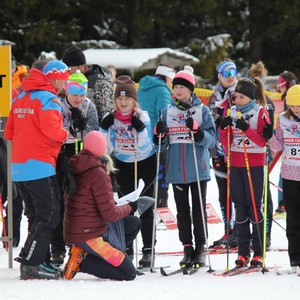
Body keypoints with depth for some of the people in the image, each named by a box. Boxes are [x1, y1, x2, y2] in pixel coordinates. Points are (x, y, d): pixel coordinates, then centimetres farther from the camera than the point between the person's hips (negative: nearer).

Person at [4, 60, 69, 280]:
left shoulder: (21, 98, 16)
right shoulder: (49, 99, -10)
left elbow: (9, 132, 19)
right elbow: (51, 128, -24)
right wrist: (64, 135, -6)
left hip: (19, 168, 9)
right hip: (40, 166, -9)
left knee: (36, 216, 16)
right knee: (49, 214, -6)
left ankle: (40, 260, 17)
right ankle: (31, 264, -13)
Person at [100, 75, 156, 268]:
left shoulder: (142, 117, -18)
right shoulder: (111, 119, -10)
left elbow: (144, 148, -24)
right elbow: (108, 148, -10)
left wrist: (140, 129, -39)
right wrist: (105, 129, -23)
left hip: (146, 164, -3)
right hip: (124, 165, 3)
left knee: (145, 207, -6)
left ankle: (148, 250, -1)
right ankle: (126, 249, 12)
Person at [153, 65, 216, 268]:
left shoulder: (202, 110, 0)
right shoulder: (168, 111, 9)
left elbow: (211, 139, -6)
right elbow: (163, 144, 12)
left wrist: (197, 130, -23)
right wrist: (159, 135, -9)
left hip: (198, 169, -3)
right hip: (176, 170, 3)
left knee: (199, 208, 1)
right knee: (182, 209, 5)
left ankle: (200, 248, 7)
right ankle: (187, 248, 10)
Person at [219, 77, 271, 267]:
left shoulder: (260, 112, -3)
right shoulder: (232, 112, 8)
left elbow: (263, 141, -10)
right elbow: (227, 143, 8)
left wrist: (247, 129, -23)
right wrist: (224, 128, -10)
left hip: (255, 165, -4)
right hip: (236, 164, 4)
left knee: (255, 206, -3)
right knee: (240, 207, 4)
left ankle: (258, 252, 2)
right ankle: (243, 252, 8)